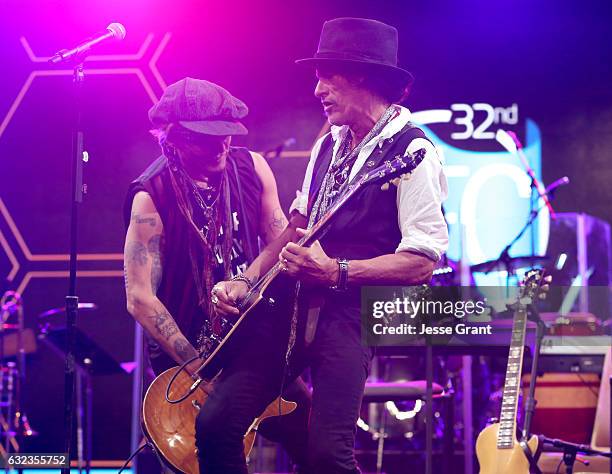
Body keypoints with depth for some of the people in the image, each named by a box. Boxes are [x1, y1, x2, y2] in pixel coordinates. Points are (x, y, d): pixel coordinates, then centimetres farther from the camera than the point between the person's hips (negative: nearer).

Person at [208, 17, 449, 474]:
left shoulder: (411, 152, -9)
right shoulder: (329, 146, 16)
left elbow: (421, 262, -15)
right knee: (216, 421, -3)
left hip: (352, 314, -7)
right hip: (296, 308, 7)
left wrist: (337, 272, -20)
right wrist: (246, 280, 10)